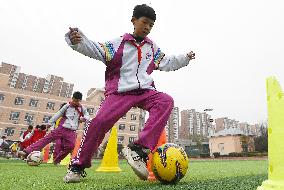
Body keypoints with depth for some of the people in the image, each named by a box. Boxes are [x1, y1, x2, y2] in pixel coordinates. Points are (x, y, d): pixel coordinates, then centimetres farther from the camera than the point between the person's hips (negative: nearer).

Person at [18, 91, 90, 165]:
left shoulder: (82, 109, 5)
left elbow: (87, 116, 13)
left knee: (71, 146, -10)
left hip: (71, 132, 1)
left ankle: (56, 161, 9)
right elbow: (58, 114, 7)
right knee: (47, 138, -8)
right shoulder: (67, 106, 3)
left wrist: (84, 118, -11)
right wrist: (50, 123, 8)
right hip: (61, 128, 0)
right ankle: (27, 152, -7)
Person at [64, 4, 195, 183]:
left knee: (166, 101, -27)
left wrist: (185, 58, 21)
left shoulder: (153, 47, 19)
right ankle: (78, 166, 4)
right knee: (100, 121, -20)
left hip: (146, 91, 3)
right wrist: (78, 40, -16)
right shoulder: (119, 42, 7)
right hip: (120, 92, -3)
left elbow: (167, 63, 28)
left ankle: (139, 150, -31)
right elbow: (97, 51, 0)